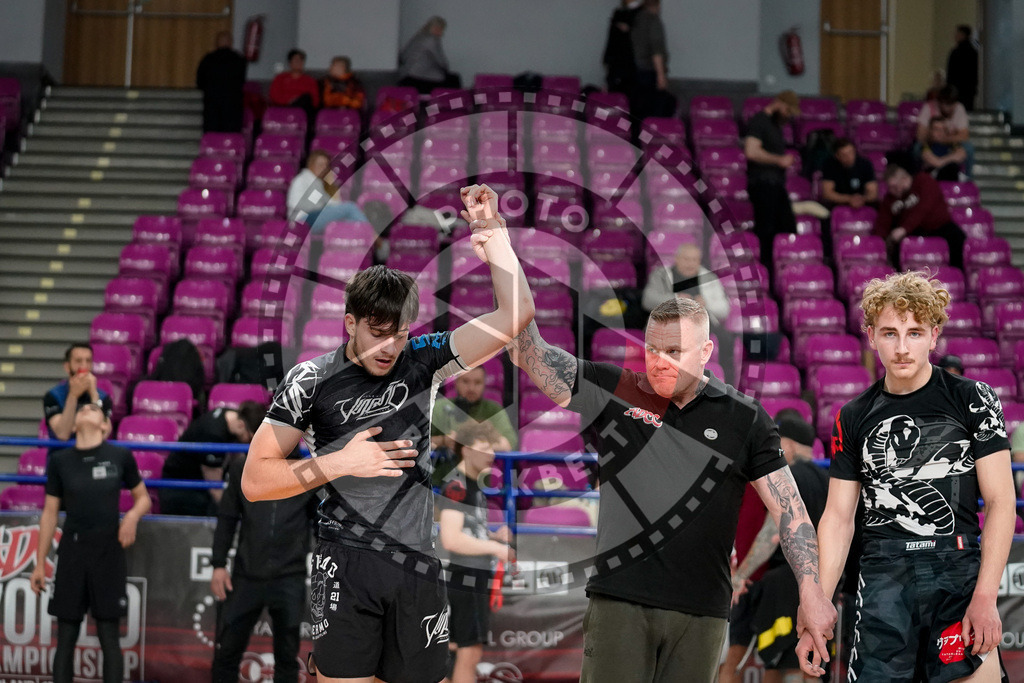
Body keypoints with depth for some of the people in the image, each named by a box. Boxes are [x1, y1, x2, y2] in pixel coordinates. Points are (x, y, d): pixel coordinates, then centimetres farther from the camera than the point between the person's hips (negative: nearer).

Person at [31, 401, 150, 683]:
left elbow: (143, 498, 10)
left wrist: (132, 516, -13)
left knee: (109, 638, 1)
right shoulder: (59, 460, 2)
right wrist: (40, 563, 5)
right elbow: (49, 513, 7)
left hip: (108, 551, -1)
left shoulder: (120, 457, -2)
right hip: (72, 551, 1)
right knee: (65, 638, 4)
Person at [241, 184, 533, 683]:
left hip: (418, 566, 3)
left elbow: (515, 316, -2)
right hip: (347, 567, -3)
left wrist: (493, 234, -7)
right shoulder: (312, 381, -3)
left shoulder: (420, 361, 5)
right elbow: (255, 482, -3)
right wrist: (339, 462, -12)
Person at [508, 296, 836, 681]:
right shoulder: (612, 393, 6)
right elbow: (529, 353, 0)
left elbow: (789, 509, 5)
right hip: (619, 602, -1)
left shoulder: (745, 419, 6)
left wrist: (811, 593, -4)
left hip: (702, 613, 1)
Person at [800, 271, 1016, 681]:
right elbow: (838, 517, 12)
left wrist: (985, 596, -12)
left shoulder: (972, 400, 3)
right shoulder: (854, 418, 11)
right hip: (882, 578, 2)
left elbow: (1000, 501, -2)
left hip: (957, 572, -2)